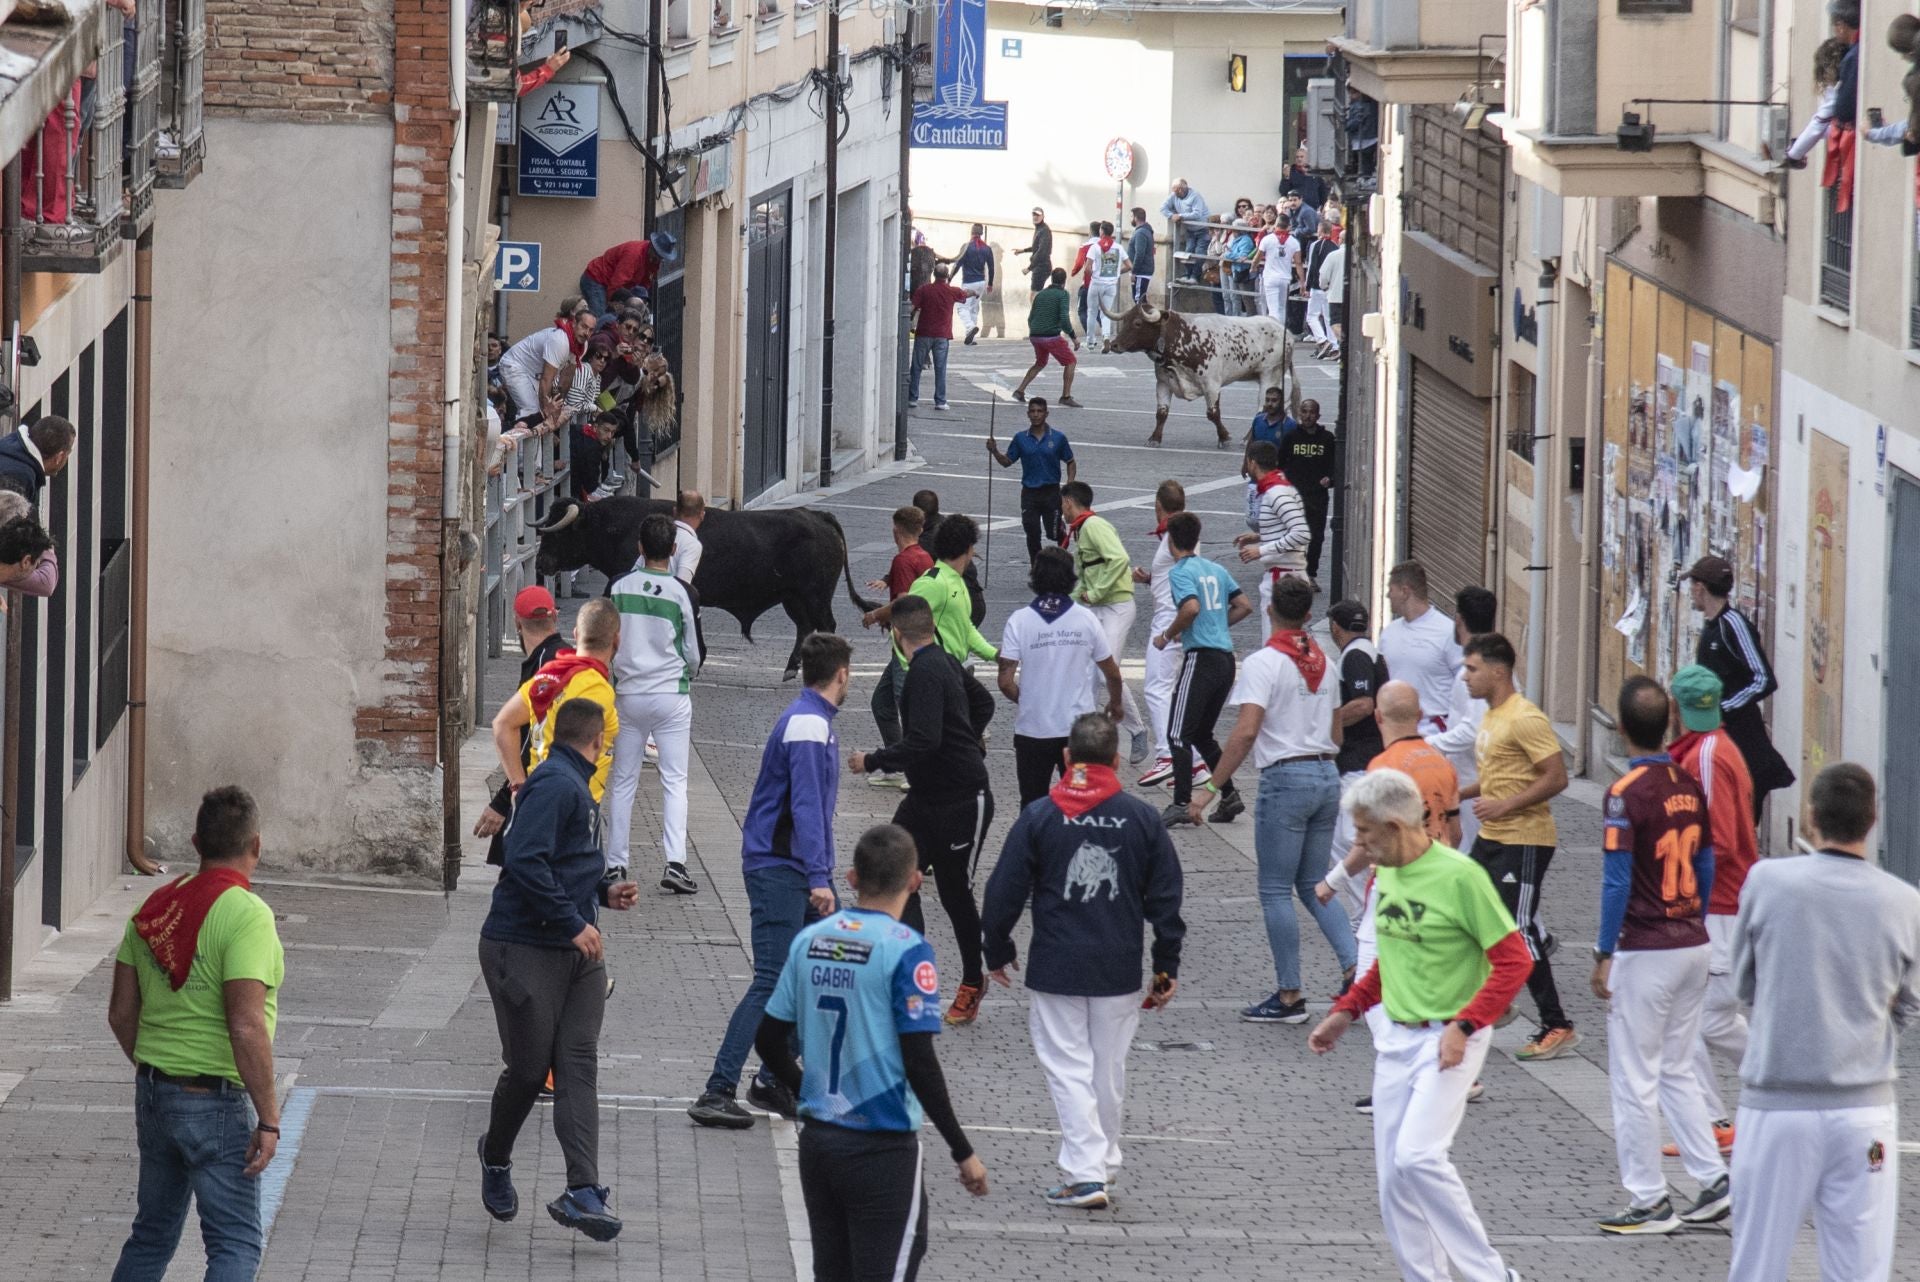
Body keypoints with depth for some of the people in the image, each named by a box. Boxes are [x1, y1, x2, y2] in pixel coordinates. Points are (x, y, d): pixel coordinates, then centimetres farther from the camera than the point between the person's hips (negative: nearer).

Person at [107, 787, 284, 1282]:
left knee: (152, 1236, 18)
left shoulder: (155, 906, 5)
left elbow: (121, 1013, 10)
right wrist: (268, 1117, -18)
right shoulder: (246, 915, -17)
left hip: (154, 1093, 7)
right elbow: (246, 1027, -24)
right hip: (216, 1102, -7)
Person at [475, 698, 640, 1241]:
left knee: (578, 1068, -2)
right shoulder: (554, 785, -15)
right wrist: (574, 924, -22)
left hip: (579, 953, 9)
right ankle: (496, 1156, 30)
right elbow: (526, 862, -25)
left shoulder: (575, 788, 17)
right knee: (529, 1068, 2)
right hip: (524, 949, -9)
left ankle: (583, 1192, -8)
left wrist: (604, 892, 12)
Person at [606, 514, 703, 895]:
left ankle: (615, 864, 12)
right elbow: (692, 653, 1)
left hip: (628, 694, 2)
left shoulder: (621, 589, -2)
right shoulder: (678, 593, -7)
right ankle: (675, 861, -12)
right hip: (671, 694, -2)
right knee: (674, 781, 0)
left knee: (624, 782, 10)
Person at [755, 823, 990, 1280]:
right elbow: (919, 1063, -16)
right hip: (882, 1149, -6)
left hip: (817, 1140, 6)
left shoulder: (808, 941, 4)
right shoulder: (905, 951, -14)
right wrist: (963, 1151, -9)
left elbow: (769, 1040, 10)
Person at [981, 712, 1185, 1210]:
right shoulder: (1141, 818, -2)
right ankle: (1104, 1163, 28)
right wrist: (1166, 966, 14)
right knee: (1110, 1068, 15)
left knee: (1067, 1068, 1)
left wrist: (998, 952, 12)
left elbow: (1005, 890, -2)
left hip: (1055, 968, -2)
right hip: (1120, 970, 2)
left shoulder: (1039, 816, -7)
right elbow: (1165, 898, 4)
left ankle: (1085, 1173, -8)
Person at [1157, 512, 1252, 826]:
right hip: (1226, 658, 8)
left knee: (1179, 734, -5)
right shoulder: (1216, 570, 15)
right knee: (1202, 734, 18)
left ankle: (1181, 803, -11)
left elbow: (1191, 608, -24)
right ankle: (1229, 797, 14)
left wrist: (1168, 635, -10)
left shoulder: (1180, 571, -8)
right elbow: (1244, 606, 17)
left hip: (1200, 657, -8)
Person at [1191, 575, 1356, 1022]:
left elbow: (1246, 731, -20)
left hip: (1285, 778, -7)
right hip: (1327, 775, 7)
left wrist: (1212, 789, -17)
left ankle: (1289, 997, 3)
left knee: (1276, 891, 2)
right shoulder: (1323, 662, 11)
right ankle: (1355, 966, -1)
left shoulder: (1263, 663, -11)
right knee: (1313, 886, 16)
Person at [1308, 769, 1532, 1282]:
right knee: (1392, 1171, 5)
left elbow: (1512, 960, -15)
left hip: (1448, 1040, -8)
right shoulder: (1384, 874, 8)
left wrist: (1463, 1027, -22)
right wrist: (1347, 1011, 16)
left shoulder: (1459, 876, -16)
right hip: (1395, 1038, 8)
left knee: (1418, 1155, -21)